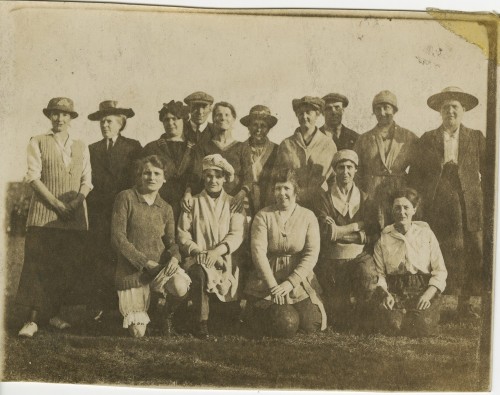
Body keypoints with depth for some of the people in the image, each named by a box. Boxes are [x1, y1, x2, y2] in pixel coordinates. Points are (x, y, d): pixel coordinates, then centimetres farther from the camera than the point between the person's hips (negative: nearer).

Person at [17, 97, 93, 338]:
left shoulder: (81, 148, 16)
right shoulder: (38, 143, 6)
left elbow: (87, 181, 10)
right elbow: (33, 177, -4)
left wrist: (76, 203, -9)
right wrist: (57, 204, -12)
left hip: (75, 216, 3)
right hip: (44, 214, -3)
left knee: (68, 268, 3)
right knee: (38, 266, -8)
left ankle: (55, 315, 16)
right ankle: (32, 320, -6)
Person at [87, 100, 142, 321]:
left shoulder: (133, 147, 8)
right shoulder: (92, 150, 17)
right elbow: (88, 181, 11)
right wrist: (92, 206, 0)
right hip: (99, 213, 2)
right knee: (98, 259, -5)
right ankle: (99, 308, -2)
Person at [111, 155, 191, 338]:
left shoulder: (165, 208, 7)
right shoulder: (126, 198, -7)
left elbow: (170, 240, 5)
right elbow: (118, 238, -13)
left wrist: (174, 257, -20)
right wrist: (146, 262, -19)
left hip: (161, 264, 3)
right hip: (131, 269, -3)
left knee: (180, 287, -32)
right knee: (138, 333, -2)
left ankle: (167, 314, 4)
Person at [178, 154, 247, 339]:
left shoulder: (233, 204, 13)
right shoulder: (193, 202, 13)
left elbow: (237, 234, -2)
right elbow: (182, 233, 3)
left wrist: (218, 251, -20)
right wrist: (198, 251, -15)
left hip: (225, 260, 0)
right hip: (198, 258, 0)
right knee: (199, 272, -36)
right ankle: (201, 323, -28)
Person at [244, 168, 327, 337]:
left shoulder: (308, 217, 0)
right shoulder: (263, 216, -2)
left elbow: (312, 254, -7)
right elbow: (258, 252, -11)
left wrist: (290, 283, -18)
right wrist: (273, 285, -20)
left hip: (299, 278, 1)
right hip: (267, 277, -1)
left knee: (312, 324, -11)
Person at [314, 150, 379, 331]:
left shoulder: (365, 199, 12)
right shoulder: (325, 199, 6)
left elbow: (372, 236, 2)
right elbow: (327, 232, -9)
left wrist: (340, 232, -9)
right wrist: (358, 225, -5)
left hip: (360, 256, 1)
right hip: (332, 259, -1)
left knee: (368, 276, -32)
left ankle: (356, 316, -8)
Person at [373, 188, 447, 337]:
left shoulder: (426, 234, 8)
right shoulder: (384, 238, 9)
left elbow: (440, 271, 5)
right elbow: (379, 273, 7)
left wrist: (428, 294, -10)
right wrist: (385, 293, -12)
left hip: (423, 291, 0)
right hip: (394, 293, 0)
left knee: (423, 325, -27)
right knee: (393, 323, -28)